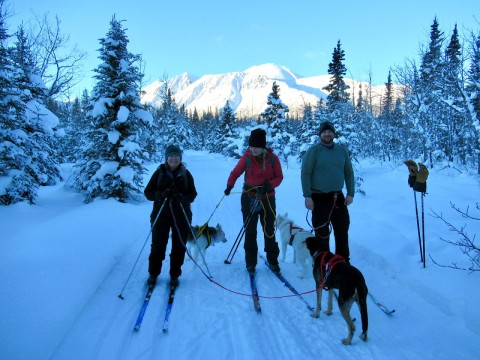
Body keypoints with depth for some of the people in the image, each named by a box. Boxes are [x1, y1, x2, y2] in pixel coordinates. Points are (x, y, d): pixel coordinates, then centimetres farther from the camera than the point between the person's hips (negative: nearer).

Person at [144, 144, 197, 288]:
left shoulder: (186, 174, 1)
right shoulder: (159, 172, -1)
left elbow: (193, 194, 0)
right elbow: (148, 192, -1)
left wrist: (182, 197, -21)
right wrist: (161, 194, -21)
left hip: (181, 215, 1)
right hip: (161, 215, 0)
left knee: (179, 246, 7)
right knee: (158, 246, 4)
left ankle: (174, 275, 23)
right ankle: (153, 274, 23)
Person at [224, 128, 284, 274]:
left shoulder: (272, 158, -8)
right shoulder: (246, 158, -9)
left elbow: (279, 177, -3)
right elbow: (235, 173, -1)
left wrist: (270, 184, -22)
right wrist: (230, 185, -18)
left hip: (268, 198, 0)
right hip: (249, 198, 0)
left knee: (269, 230, 10)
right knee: (250, 231, 7)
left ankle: (272, 260, 24)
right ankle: (250, 262, 18)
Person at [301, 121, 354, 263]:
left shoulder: (342, 150, 6)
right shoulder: (313, 150, -7)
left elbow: (349, 173, 10)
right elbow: (305, 173, -10)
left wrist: (350, 193, 3)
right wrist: (307, 196, -15)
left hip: (338, 197, 4)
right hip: (319, 198, -4)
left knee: (342, 231, 11)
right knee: (322, 233, 6)